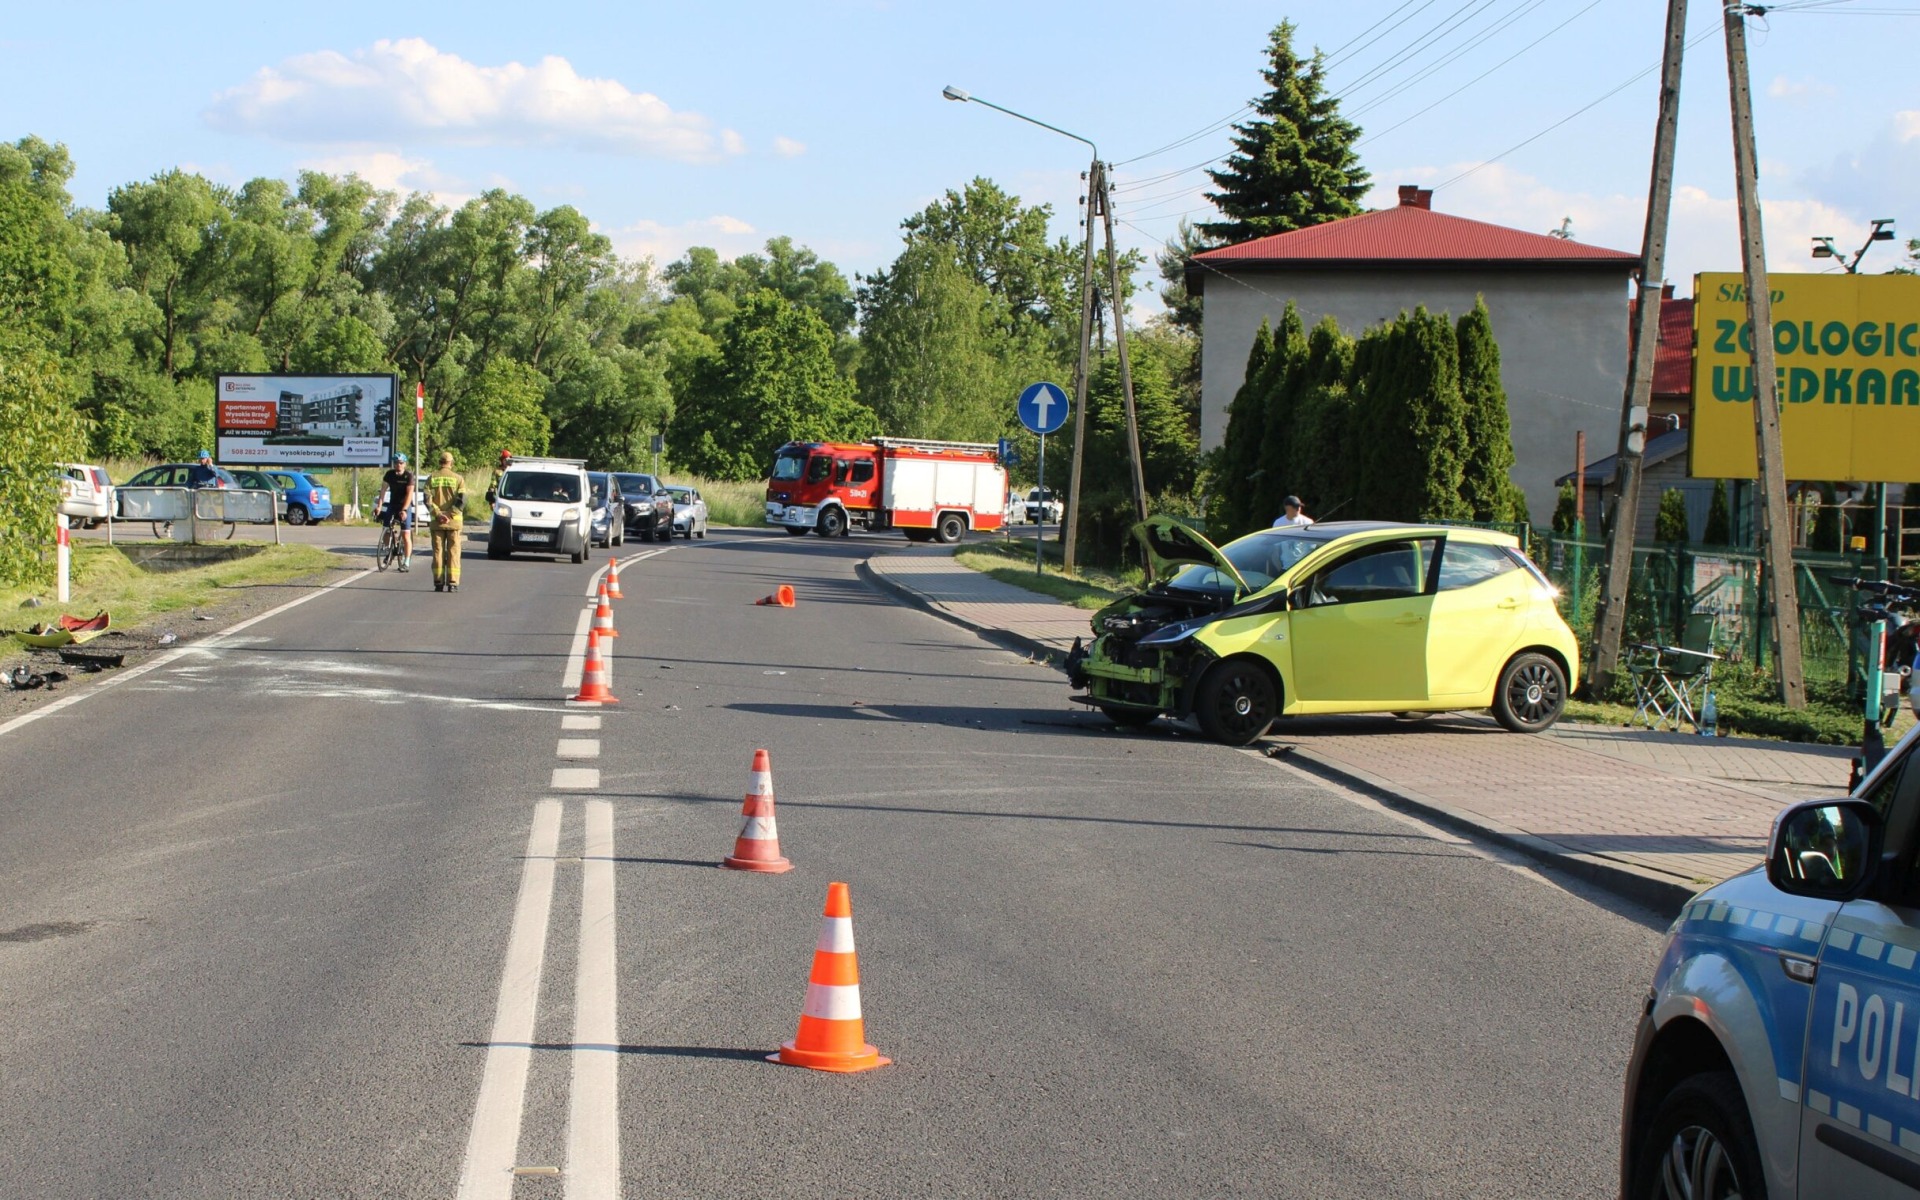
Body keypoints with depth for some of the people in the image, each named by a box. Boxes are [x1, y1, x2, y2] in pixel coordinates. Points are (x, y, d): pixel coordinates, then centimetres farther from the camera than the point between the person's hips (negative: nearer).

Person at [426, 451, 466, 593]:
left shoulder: (431, 479, 3)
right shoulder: (458, 479, -2)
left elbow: (428, 500, -6)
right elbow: (462, 501, -12)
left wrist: (438, 514, -9)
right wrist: (451, 515, -12)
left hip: (437, 522, 1)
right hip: (453, 522, -1)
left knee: (438, 552, 6)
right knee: (453, 553, 2)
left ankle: (439, 583, 4)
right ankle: (452, 583, -4)